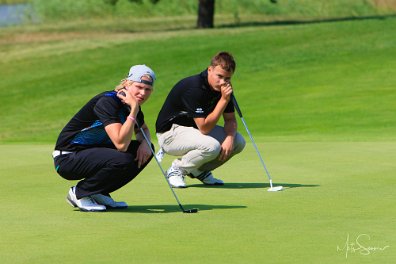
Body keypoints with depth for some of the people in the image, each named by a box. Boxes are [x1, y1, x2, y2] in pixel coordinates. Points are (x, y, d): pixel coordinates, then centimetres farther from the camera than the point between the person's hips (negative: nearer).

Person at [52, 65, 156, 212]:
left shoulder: (132, 105, 1)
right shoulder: (108, 101, -24)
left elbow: (143, 130, 23)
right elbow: (121, 144, -34)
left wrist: (145, 143, 0)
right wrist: (134, 109, -31)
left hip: (92, 153, 9)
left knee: (146, 150, 1)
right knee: (122, 159, -32)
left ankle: (99, 193, 6)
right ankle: (79, 193, -8)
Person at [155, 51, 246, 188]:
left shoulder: (224, 87, -5)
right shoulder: (194, 88, -30)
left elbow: (230, 119, 4)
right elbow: (204, 128, -31)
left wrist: (230, 138, -17)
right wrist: (224, 99, -33)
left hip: (195, 130, 9)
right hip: (170, 132, -9)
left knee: (239, 142, -7)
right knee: (212, 146, -34)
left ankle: (200, 170, 11)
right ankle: (177, 170, -8)